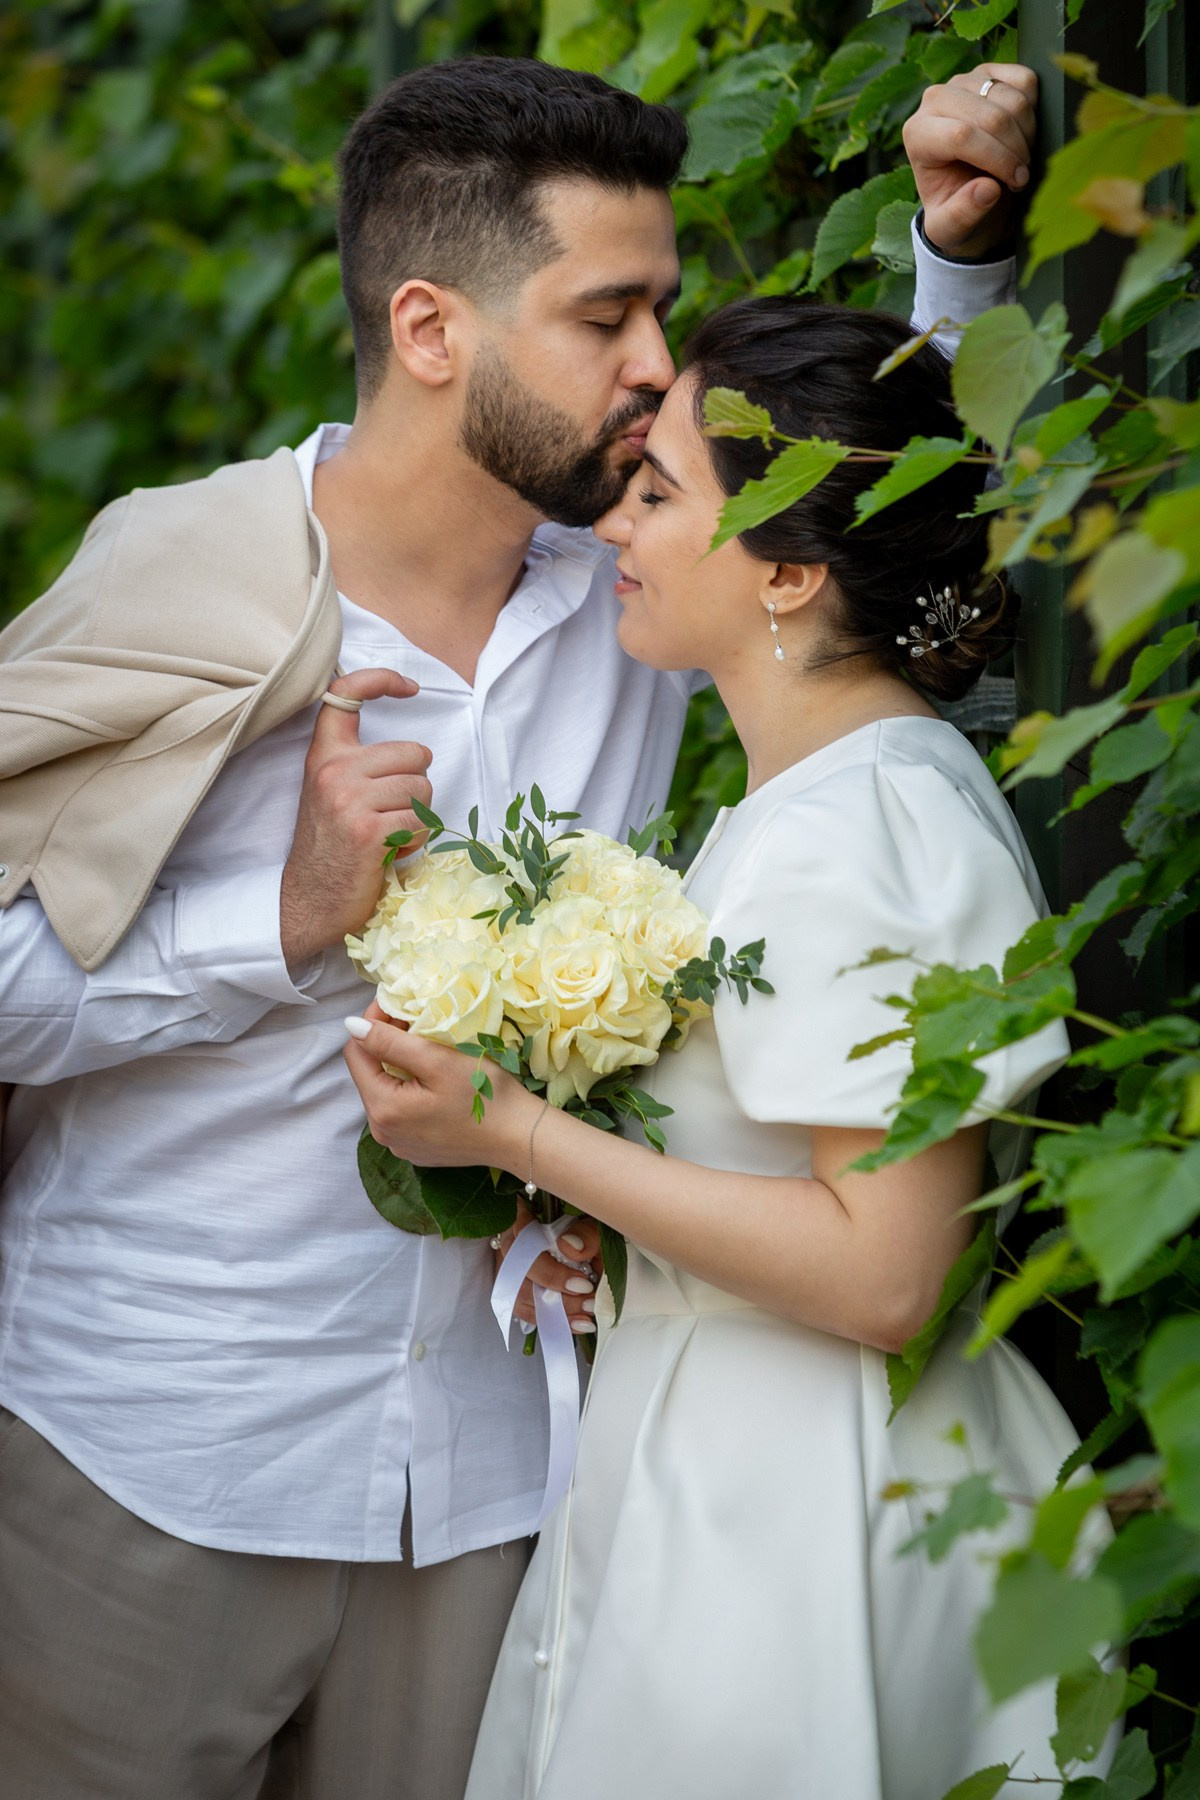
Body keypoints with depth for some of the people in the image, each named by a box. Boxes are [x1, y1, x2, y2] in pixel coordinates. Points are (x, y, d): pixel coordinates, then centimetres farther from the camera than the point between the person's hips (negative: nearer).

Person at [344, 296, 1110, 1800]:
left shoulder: (851, 841, -22)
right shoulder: (851, 782, 10)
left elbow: (877, 1272, -25)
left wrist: (517, 1134, -21)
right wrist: (599, 1206, 6)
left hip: (779, 1536, -10)